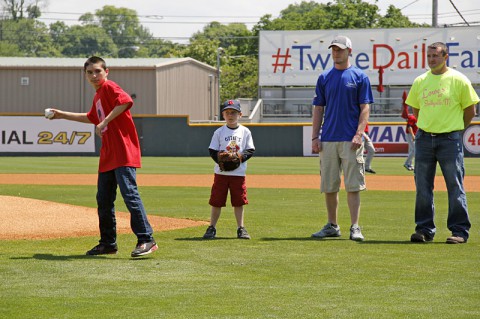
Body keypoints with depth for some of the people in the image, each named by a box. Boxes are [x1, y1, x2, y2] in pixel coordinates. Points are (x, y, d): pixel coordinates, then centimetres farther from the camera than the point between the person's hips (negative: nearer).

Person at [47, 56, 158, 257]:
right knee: (103, 199, 13)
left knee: (129, 193, -17)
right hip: (108, 155, 10)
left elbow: (126, 101, -28)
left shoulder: (109, 87, -7)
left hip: (124, 152, -10)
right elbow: (92, 118, 40)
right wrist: (63, 115, 44)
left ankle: (146, 240, -20)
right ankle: (108, 243, 23)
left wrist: (105, 122, -28)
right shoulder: (98, 96, 20)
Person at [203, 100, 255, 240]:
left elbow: (251, 150, 5)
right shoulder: (219, 132, 3)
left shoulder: (245, 131, 5)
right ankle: (212, 228, 10)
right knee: (216, 201, 1)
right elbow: (212, 150, 1)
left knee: (239, 201, 4)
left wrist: (242, 156, -14)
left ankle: (241, 228, 13)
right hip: (221, 172, 0)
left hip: (239, 172, 0)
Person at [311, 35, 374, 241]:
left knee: (353, 185, -6)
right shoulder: (324, 78, 12)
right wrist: (315, 137, 4)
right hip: (328, 140, 4)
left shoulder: (359, 77, 2)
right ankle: (332, 226, 16)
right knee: (329, 186, 6)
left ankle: (355, 228, -5)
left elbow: (365, 108, -2)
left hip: (350, 140, -4)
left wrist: (359, 134, -13)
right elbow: (318, 109, 12)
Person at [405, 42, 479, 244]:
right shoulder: (420, 82, 9)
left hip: (450, 140, -4)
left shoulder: (458, 80, -3)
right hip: (424, 139, 4)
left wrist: (456, 129, 8)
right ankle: (424, 229, 12)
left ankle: (459, 230, 2)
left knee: (455, 187, -2)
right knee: (422, 187, 5)